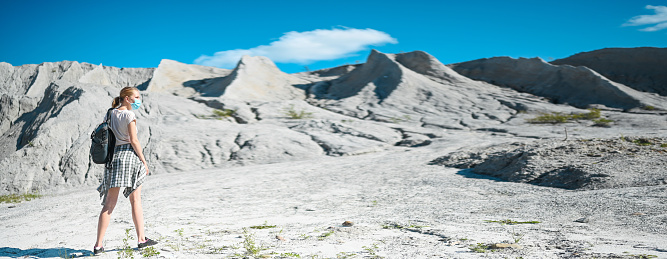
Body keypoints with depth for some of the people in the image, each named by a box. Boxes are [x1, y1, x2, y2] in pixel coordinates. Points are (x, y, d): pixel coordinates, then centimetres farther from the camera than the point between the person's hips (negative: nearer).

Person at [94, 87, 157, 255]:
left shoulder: (111, 114, 13)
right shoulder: (129, 115, -7)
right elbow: (134, 141, -13)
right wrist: (144, 161, -7)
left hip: (113, 156, 6)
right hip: (129, 154, -5)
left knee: (109, 203, 4)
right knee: (135, 201, 6)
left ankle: (99, 245, 1)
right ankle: (141, 239, 12)